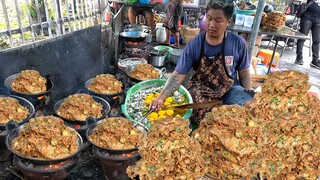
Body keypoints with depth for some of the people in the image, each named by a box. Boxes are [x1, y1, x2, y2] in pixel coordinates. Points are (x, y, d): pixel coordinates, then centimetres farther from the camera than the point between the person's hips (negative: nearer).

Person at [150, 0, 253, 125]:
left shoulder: (238, 43, -9)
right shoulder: (194, 45, -13)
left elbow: (244, 72, 3)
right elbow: (178, 75, -16)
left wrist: (249, 98, -5)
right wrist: (162, 97, -29)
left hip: (230, 89, 2)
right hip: (201, 91, -1)